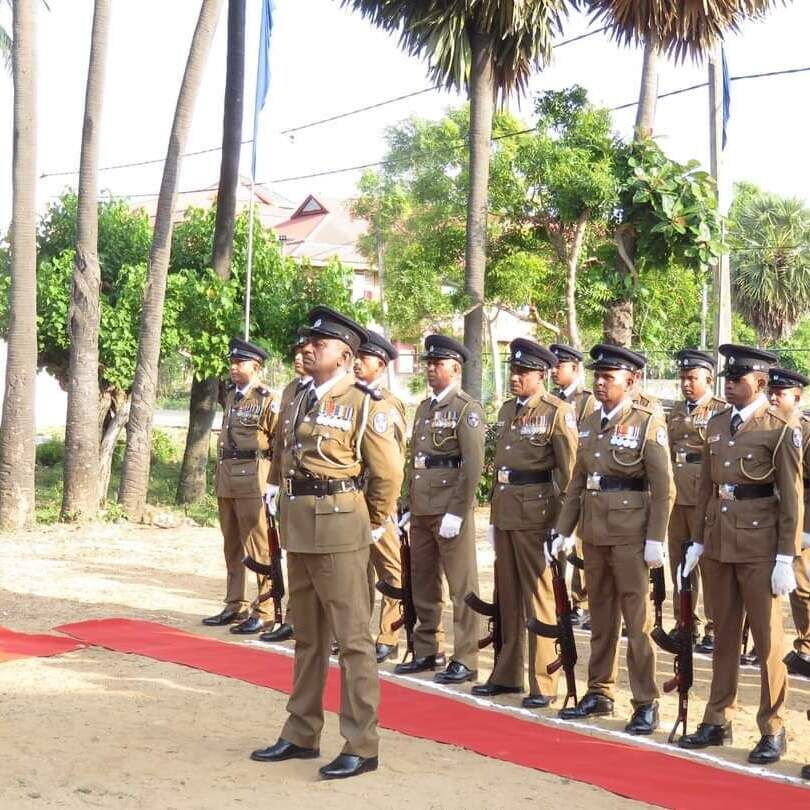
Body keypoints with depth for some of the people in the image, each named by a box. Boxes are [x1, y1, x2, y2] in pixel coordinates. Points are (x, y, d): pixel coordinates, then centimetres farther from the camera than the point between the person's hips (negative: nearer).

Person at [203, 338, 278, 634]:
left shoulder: (267, 400, -8)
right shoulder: (231, 397, 15)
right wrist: (221, 475, 19)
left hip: (252, 480, -8)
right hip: (226, 481, 8)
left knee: (259, 547, -5)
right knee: (232, 547, 14)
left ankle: (263, 611, 0)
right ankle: (235, 605, 23)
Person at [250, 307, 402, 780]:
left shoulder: (364, 404, -9)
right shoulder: (300, 401, 12)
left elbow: (388, 473, -8)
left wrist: (372, 526, 0)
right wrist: (288, 513, 16)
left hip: (338, 530, -8)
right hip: (298, 529, 8)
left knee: (352, 637, -3)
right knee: (307, 637, 16)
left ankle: (362, 746, 3)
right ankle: (302, 735, 26)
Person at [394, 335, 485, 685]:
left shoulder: (466, 408, -8)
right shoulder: (424, 407, 16)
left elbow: (473, 466, -15)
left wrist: (456, 512, -19)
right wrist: (410, 506, 15)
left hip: (450, 510, -8)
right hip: (422, 510, 8)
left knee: (462, 588, -1)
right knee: (422, 586, 15)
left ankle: (465, 661, 4)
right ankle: (427, 652, 26)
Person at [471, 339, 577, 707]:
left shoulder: (558, 412, -8)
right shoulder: (507, 410, 14)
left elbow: (569, 472, -10)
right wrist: (494, 517, 17)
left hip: (536, 514, -7)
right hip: (505, 511, 7)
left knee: (539, 597, -1)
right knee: (506, 596, 14)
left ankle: (543, 684, 5)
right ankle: (507, 674, 24)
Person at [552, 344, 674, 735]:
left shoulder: (648, 423, -7)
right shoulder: (590, 423, 11)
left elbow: (664, 488, -10)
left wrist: (656, 539, -14)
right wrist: (564, 530, 12)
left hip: (630, 536, -6)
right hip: (594, 533, 6)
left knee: (637, 619, -2)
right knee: (600, 617, 14)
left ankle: (646, 704, 5)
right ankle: (599, 693, 23)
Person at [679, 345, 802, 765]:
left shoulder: (781, 429, -8)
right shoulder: (717, 425, 9)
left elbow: (792, 498, -9)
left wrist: (785, 558, -12)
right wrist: (697, 541, 12)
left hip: (758, 544, -6)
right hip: (717, 540, 6)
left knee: (767, 638, 2)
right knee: (724, 635, 14)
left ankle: (772, 730, 12)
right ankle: (718, 720, 23)